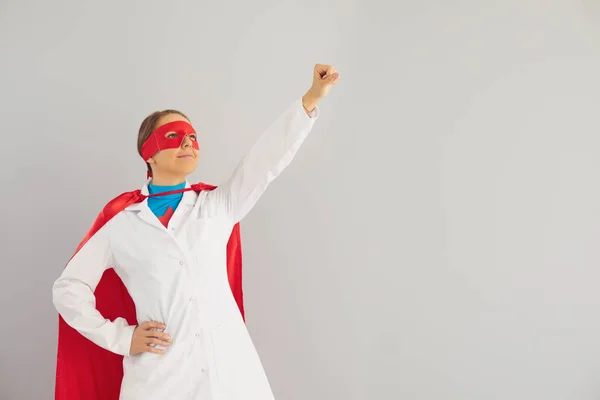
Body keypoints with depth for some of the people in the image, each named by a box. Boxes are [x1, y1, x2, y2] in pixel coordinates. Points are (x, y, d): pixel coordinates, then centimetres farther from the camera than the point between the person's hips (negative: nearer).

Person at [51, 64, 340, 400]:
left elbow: (267, 160, -7)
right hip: (159, 370, -1)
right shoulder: (121, 222, 2)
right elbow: (69, 288, 6)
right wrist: (121, 338, -2)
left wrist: (312, 98, -18)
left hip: (229, 361, 1)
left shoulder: (218, 205, 6)